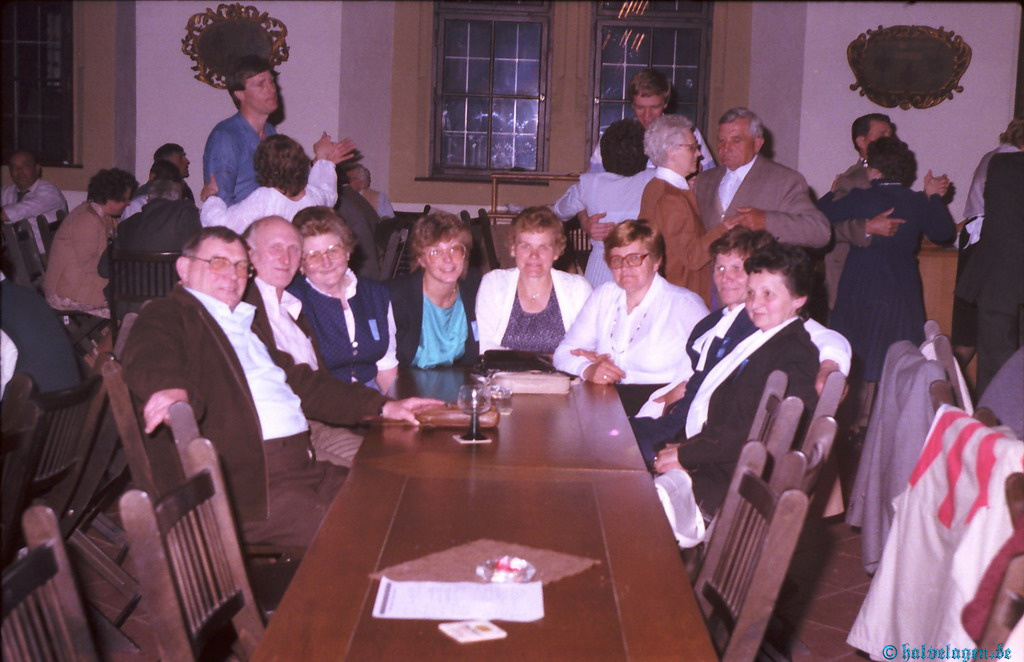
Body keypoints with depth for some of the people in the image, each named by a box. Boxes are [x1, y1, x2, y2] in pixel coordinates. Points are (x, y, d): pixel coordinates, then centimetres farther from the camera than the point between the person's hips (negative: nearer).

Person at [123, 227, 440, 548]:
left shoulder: (246, 322, 26)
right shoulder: (167, 316, 3)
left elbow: (300, 381, 30)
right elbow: (149, 364, -20)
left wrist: (382, 406, 22)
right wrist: (174, 388, -44)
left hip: (306, 469, 8)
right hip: (251, 486, -8)